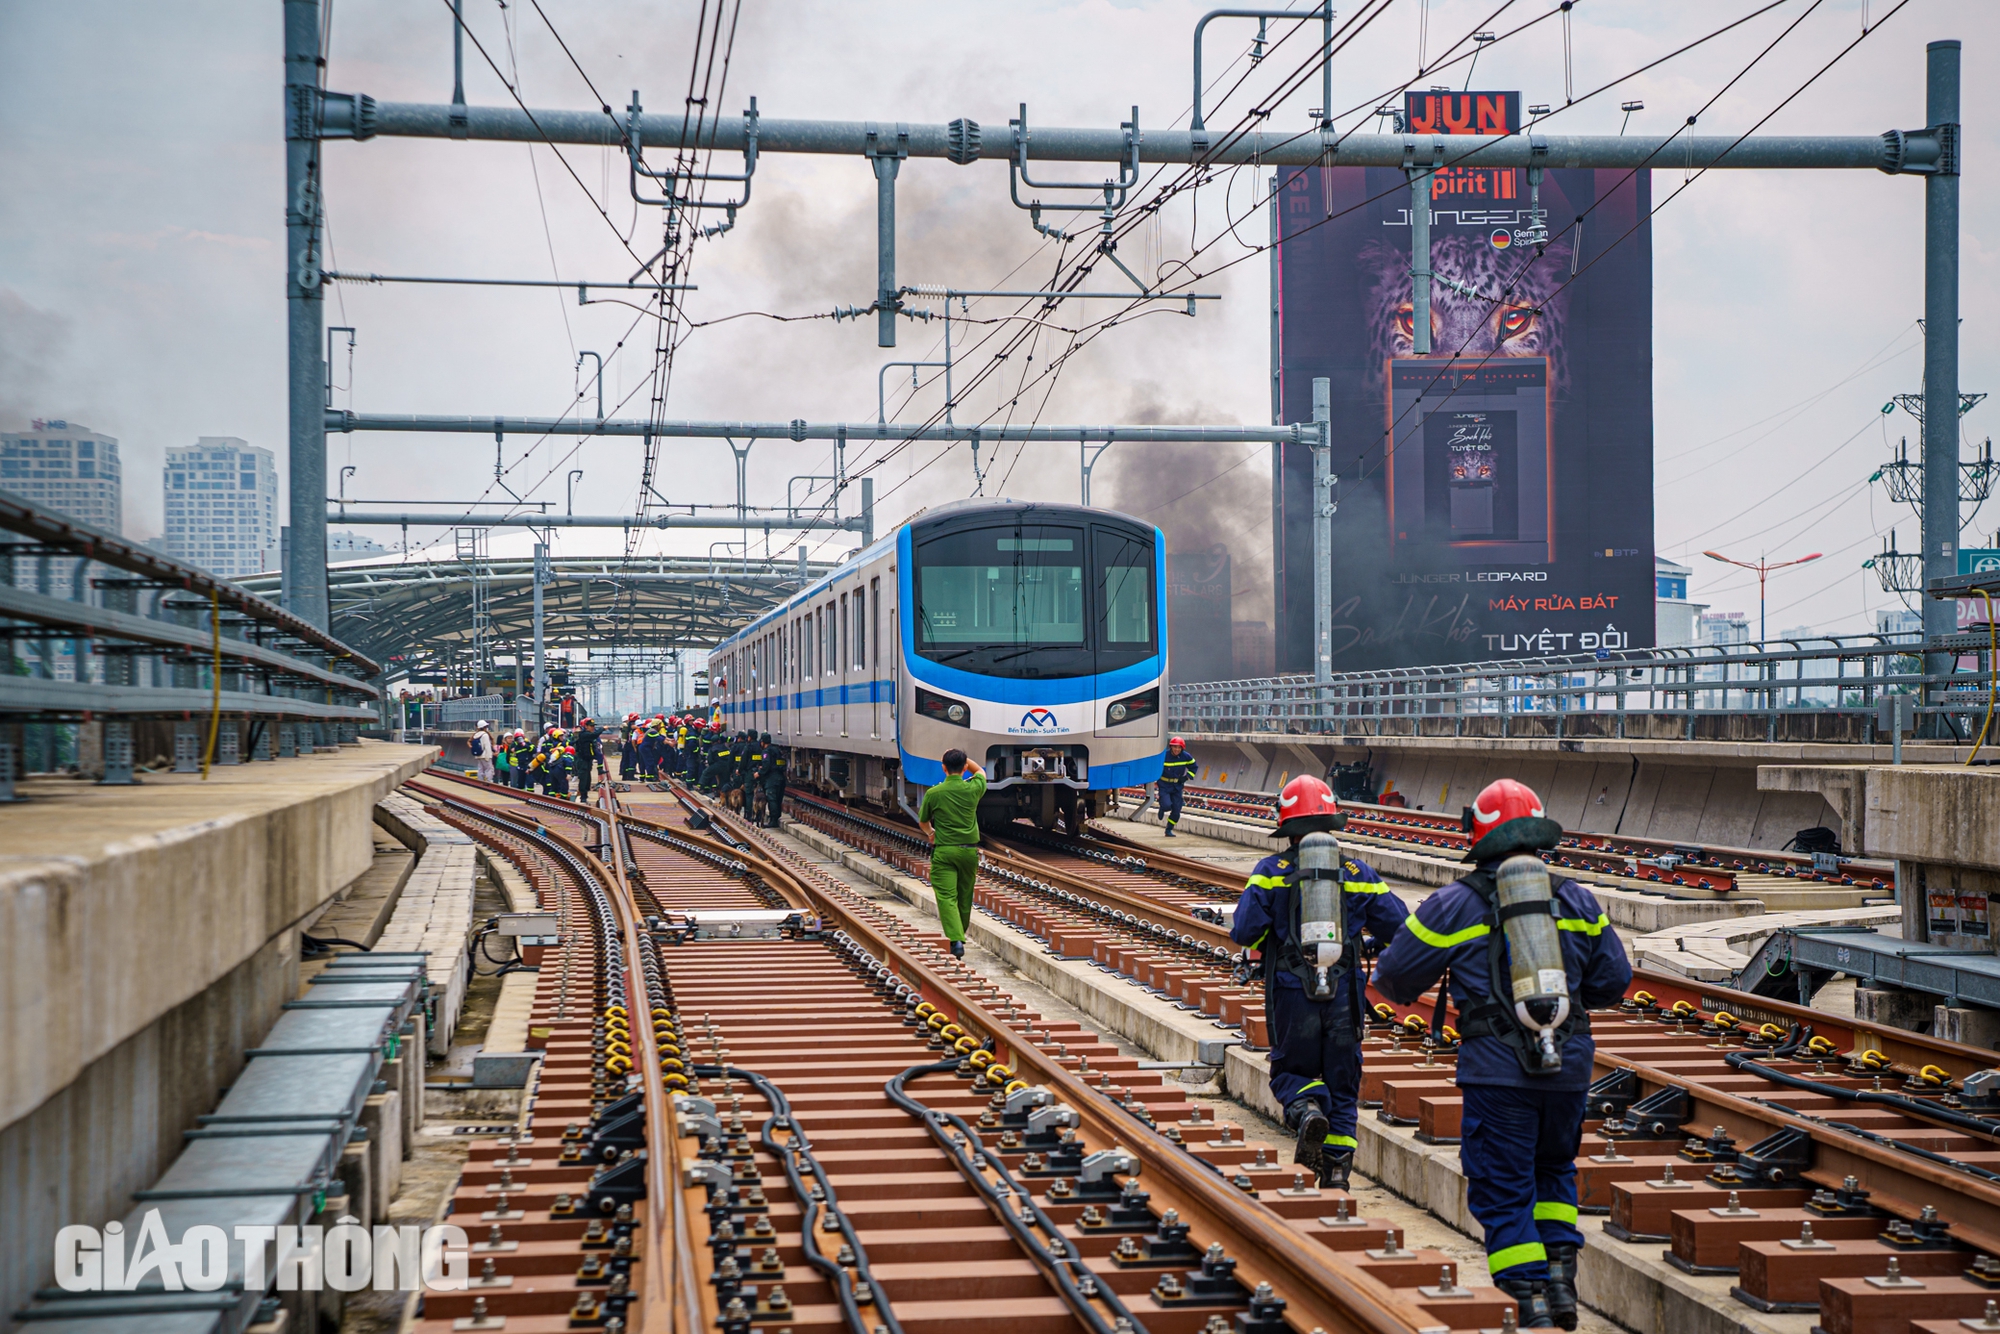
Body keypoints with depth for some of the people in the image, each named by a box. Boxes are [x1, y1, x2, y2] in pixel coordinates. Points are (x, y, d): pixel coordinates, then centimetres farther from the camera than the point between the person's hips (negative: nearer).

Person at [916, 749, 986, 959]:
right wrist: (962, 757, 13)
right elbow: (980, 771, 23)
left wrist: (930, 833, 32)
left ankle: (956, 940, -21)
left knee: (947, 897, -6)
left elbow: (923, 822, 11)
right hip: (969, 850, 3)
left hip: (944, 851, -3)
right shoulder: (974, 788, -3)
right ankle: (960, 935, 30)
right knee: (964, 897, 16)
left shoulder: (933, 793, -6)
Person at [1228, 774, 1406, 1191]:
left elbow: (1244, 931, -12)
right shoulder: (1358, 873, 2)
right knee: (1342, 1082, 12)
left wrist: (1265, 943, 10)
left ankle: (1307, 1110, -18)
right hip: (1345, 994, 2)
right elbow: (1399, 928, 2)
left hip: (1292, 993, -2)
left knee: (1291, 1071, 14)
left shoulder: (1272, 871, -4)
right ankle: (1337, 1169, 8)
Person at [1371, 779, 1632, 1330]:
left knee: (1504, 1191, 5)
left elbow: (1393, 976, 7)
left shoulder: (1457, 902, 1)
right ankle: (1560, 1270, 10)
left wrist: (1403, 993, 31)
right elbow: (1613, 980, 15)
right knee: (1555, 1168, 25)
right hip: (1569, 1063, 3)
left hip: (1497, 1068, -3)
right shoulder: (1576, 899, 10)